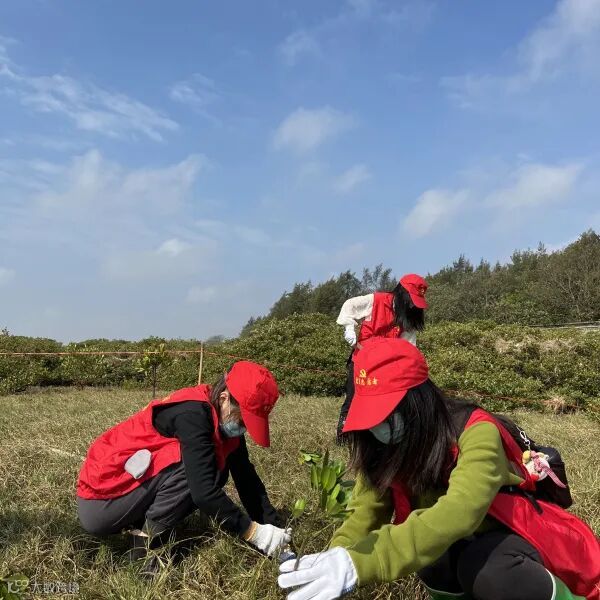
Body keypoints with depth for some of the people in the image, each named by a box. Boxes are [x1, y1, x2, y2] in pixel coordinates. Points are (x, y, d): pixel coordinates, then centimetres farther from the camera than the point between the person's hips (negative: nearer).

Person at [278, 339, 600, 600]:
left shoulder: (476, 433, -33)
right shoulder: (384, 445, -12)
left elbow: (457, 514, -48)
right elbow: (367, 510, -15)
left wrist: (359, 563, -57)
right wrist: (335, 559, -36)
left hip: (511, 533, -4)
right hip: (456, 544, 5)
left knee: (488, 573, -35)